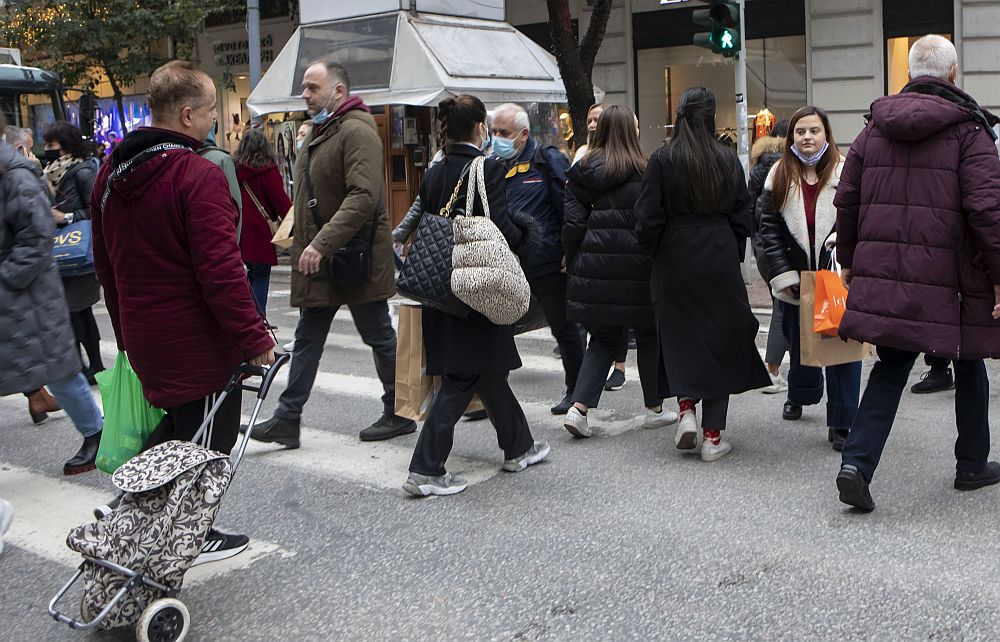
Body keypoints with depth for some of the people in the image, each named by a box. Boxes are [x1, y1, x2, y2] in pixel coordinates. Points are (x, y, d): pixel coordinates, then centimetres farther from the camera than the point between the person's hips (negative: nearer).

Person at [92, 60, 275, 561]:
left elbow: (105, 265, 15)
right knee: (207, 436, 10)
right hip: (197, 341, -8)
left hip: (141, 336, 8)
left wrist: (126, 331, 23)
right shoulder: (197, 175, -21)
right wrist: (255, 338, -19)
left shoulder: (111, 174, 7)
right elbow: (221, 270, -26)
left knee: (177, 420, 26)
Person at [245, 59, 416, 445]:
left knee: (379, 337, 4)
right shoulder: (320, 132, 15)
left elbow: (364, 197, -28)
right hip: (319, 258, 10)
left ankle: (399, 414, 18)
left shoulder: (357, 131, -16)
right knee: (307, 338, 10)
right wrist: (304, 243, 16)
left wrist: (322, 243, -32)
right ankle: (287, 419, 15)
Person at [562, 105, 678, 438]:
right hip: (636, 267, -4)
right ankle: (654, 409, 23)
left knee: (603, 338, 13)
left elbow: (573, 222, 2)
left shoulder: (582, 170, 4)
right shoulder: (643, 171, -8)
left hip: (594, 266, 4)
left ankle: (579, 408, -1)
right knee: (649, 335, 14)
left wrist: (574, 264, 8)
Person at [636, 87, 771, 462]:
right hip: (720, 261, 2)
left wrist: (656, 255, 8)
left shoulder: (662, 160, -7)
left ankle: (686, 409, -2)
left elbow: (648, 220, -8)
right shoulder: (729, 161, 1)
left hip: (676, 262, -1)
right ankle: (713, 437, 9)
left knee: (679, 337, 14)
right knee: (718, 342, 7)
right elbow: (741, 218, 5)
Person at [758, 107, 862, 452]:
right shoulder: (779, 177, 3)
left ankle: (841, 423, 2)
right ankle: (800, 396, 45)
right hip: (795, 281, 3)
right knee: (799, 343, 19)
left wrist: (841, 239, -24)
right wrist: (785, 275, -6)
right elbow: (769, 230, 1)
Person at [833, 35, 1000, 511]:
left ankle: (856, 462, -6)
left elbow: (846, 200, 11)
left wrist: (849, 261, 20)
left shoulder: (874, 128, 9)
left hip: (883, 273, 4)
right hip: (949, 276, -4)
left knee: (890, 368, 10)